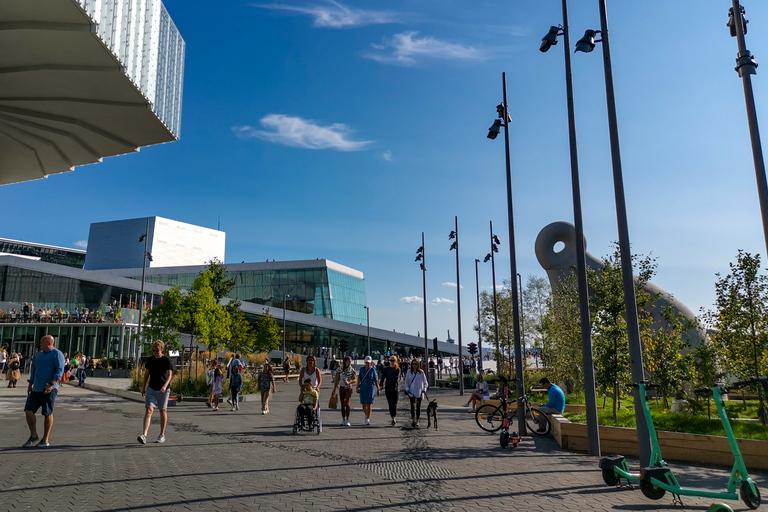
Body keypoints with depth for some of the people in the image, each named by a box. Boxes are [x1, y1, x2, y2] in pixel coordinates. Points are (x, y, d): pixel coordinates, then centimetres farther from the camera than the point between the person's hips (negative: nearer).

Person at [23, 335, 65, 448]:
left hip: (49, 390, -7)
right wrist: (30, 385, 17)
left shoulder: (56, 354, -6)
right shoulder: (38, 355, 17)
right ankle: (33, 436, 15)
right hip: (36, 389, 7)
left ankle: (45, 440, 8)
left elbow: (59, 370, -15)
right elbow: (33, 370, 24)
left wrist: (51, 384, -24)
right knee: (28, 410, 0)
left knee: (47, 413, -1)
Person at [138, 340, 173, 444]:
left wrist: (165, 385, -31)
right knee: (149, 410, -11)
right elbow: (146, 374, 16)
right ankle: (144, 435, -19)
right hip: (151, 389, 3)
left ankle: (162, 435, 19)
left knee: (163, 411, 8)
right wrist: (144, 387, 19)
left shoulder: (166, 360, -7)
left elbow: (169, 374, -15)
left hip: (163, 390, -3)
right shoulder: (150, 360, 5)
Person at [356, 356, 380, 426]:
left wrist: (378, 389, 0)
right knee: (363, 404, 8)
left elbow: (376, 380, 1)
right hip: (363, 388, 3)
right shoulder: (362, 369, 4)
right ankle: (366, 415, 35)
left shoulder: (373, 369, -2)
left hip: (371, 388, -3)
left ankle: (368, 419, -7)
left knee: (369, 403, -9)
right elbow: (359, 379, 5)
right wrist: (358, 387, -3)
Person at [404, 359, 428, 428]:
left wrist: (424, 389, -12)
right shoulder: (409, 372, 1)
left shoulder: (421, 372, -2)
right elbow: (406, 381, 9)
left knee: (418, 407, 4)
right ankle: (413, 420, -1)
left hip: (419, 392, 0)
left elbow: (425, 382, 3)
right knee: (413, 406, -10)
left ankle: (417, 421, 16)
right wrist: (407, 389, -4)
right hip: (411, 392, 0)